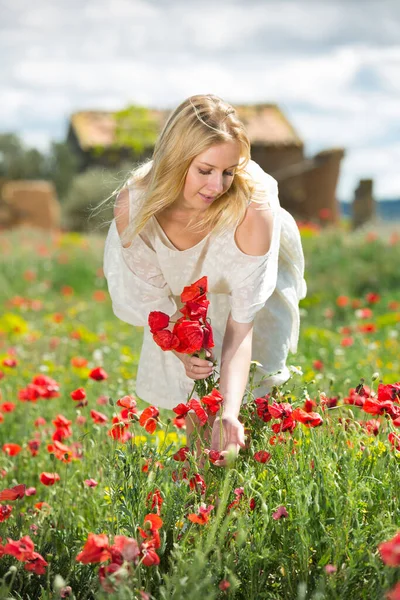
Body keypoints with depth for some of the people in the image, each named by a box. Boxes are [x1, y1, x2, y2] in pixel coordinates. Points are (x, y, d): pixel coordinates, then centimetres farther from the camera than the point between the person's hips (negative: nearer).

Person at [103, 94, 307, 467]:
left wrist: (230, 414, -50)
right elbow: (150, 293, -19)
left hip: (254, 273, -1)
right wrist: (180, 348, -38)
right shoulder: (133, 205, -35)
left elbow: (241, 324, -39)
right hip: (185, 292, 1)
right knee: (192, 395, 3)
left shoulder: (253, 209, -43)